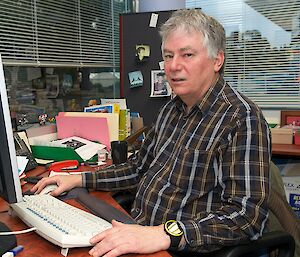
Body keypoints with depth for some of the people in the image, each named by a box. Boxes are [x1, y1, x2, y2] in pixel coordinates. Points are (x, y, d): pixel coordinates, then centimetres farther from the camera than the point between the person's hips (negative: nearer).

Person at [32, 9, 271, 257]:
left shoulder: (243, 119, -17)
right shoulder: (171, 109, 9)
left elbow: (248, 214, -24)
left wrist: (166, 234, -34)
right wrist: (80, 179, 8)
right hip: (136, 232, 7)